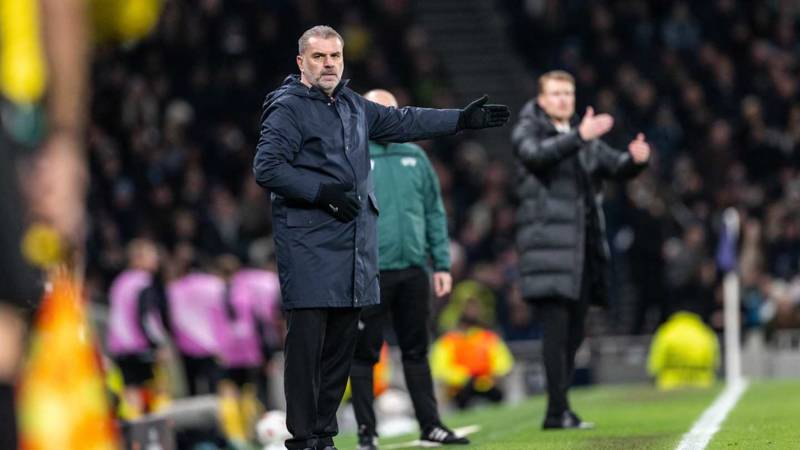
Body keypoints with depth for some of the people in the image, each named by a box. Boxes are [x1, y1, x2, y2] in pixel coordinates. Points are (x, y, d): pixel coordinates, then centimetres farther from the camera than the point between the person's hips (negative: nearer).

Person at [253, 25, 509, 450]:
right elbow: (267, 167, -13)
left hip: (353, 247, 8)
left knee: (341, 344, 9)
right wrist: (323, 192, -17)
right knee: (306, 343, -8)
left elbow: (402, 122, 29)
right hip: (307, 247, -8)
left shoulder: (353, 105, 18)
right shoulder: (288, 108, -7)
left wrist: (462, 119, 29)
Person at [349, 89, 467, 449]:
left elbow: (435, 214, 14)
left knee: (417, 351, 11)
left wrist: (442, 264, 8)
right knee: (365, 354, 0)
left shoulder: (416, 158, 12)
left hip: (414, 270, 4)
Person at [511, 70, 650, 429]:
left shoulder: (586, 136, 19)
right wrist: (578, 137, -34)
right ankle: (558, 412, -16)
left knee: (573, 332, 8)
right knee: (555, 328, -13)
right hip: (548, 242, -6)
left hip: (583, 245, 7)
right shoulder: (527, 132, 1)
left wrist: (635, 159, -12)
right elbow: (537, 154, -21)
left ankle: (558, 410, 14)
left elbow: (616, 167, 12)